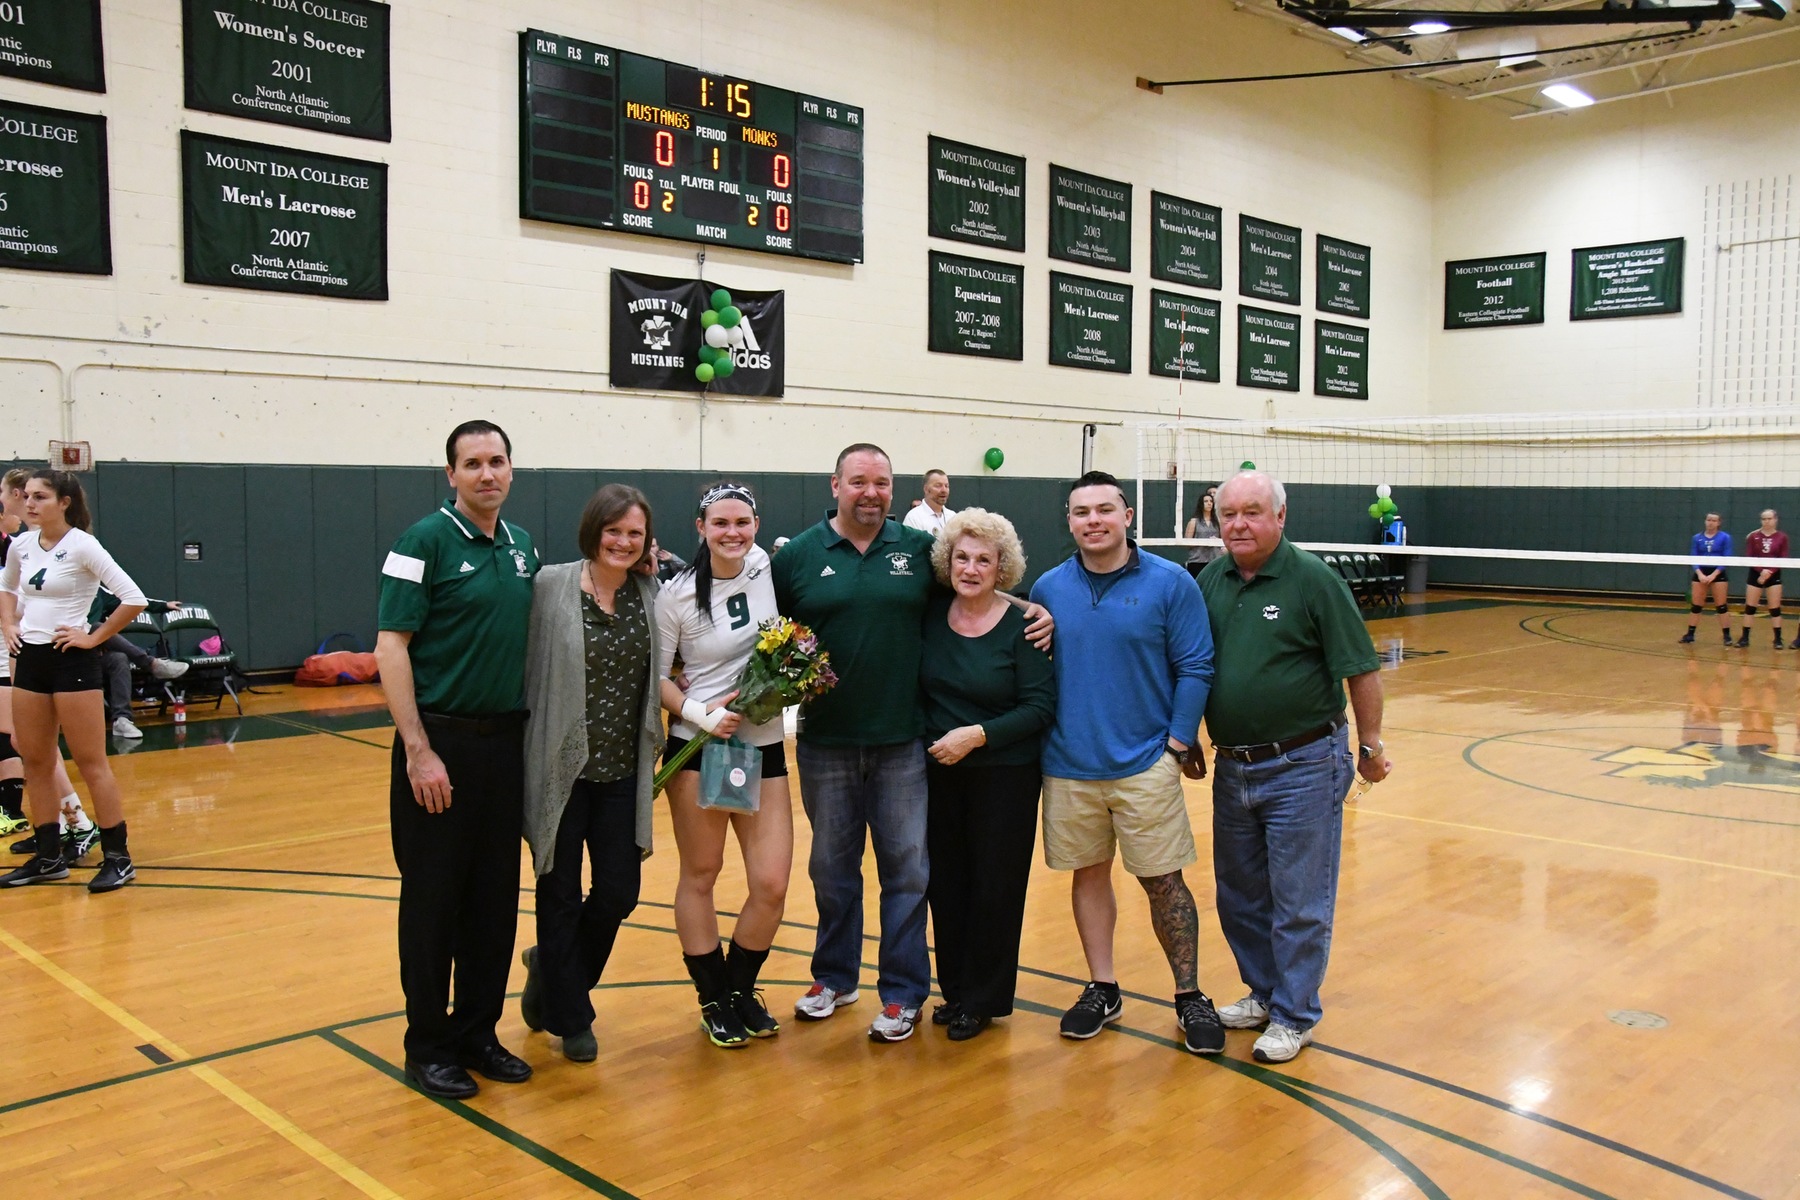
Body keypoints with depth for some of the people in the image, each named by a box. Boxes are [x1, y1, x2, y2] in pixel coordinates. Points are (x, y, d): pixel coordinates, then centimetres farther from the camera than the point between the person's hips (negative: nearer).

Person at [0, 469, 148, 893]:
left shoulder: (82, 546, -12)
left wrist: (94, 637, -14)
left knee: (91, 763, -2)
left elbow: (133, 599, -19)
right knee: (35, 762, 11)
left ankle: (117, 858, 6)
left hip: (71, 661, -7)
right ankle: (49, 857, 23)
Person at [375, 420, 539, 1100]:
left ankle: (478, 1033, 25)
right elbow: (390, 647, -13)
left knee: (495, 898, 12)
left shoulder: (523, 548, 9)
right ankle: (428, 1045, 18)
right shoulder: (426, 541, -9)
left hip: (506, 741, 6)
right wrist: (418, 751, -17)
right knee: (433, 899, 4)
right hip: (441, 739, -6)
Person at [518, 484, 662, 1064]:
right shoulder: (551, 586, -9)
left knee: (619, 895, 6)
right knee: (561, 898, 10)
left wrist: (656, 579, 0)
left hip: (623, 772, 4)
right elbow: (526, 669, -9)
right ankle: (569, 1019, 30)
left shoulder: (650, 593, 3)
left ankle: (551, 967, 37)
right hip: (561, 769, -4)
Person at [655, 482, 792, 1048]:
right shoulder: (677, 595, -9)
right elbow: (655, 677, -4)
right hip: (697, 747, -2)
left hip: (764, 747, 3)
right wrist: (700, 715, -19)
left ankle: (741, 990, 24)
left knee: (772, 885, -1)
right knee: (700, 875, 8)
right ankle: (713, 1000, 26)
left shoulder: (768, 568, 0)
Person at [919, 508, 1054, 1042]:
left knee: (994, 887, 4)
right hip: (938, 773, 4)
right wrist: (927, 736, -2)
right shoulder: (930, 614, 0)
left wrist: (978, 734, -19)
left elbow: (1040, 707, -12)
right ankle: (954, 989, 26)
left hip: (1005, 774, -4)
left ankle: (984, 999, 19)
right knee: (945, 882, 10)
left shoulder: (1020, 627, -10)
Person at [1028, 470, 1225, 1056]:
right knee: (1088, 874, 13)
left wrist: (1179, 742, -9)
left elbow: (1195, 668, -5)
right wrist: (1040, 739, 1)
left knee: (1163, 881, 4)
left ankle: (1190, 997, 19)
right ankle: (1102, 990, 28)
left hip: (1146, 765, -3)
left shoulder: (1170, 583, -6)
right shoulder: (1048, 589, 2)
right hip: (1068, 766, 3)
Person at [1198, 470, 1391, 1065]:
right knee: (1239, 897, 18)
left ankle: (1293, 1016, 19)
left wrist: (1370, 745, -6)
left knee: (1299, 903, 4)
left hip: (1302, 769, -6)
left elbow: (1362, 670, -9)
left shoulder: (1314, 580, -12)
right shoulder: (1211, 579, 4)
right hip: (1231, 767, 6)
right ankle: (1263, 992, 36)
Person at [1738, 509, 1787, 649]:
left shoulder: (1782, 537, -1)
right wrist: (1761, 570, -17)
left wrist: (1770, 571, -18)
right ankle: (1744, 638, 7)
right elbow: (1748, 557, -3)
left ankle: (1778, 639, 6)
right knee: (1749, 607, 2)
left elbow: (1783, 559, -4)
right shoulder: (1753, 537, 0)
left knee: (1775, 609, 0)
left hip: (1774, 576, -1)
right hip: (1755, 574, 1)